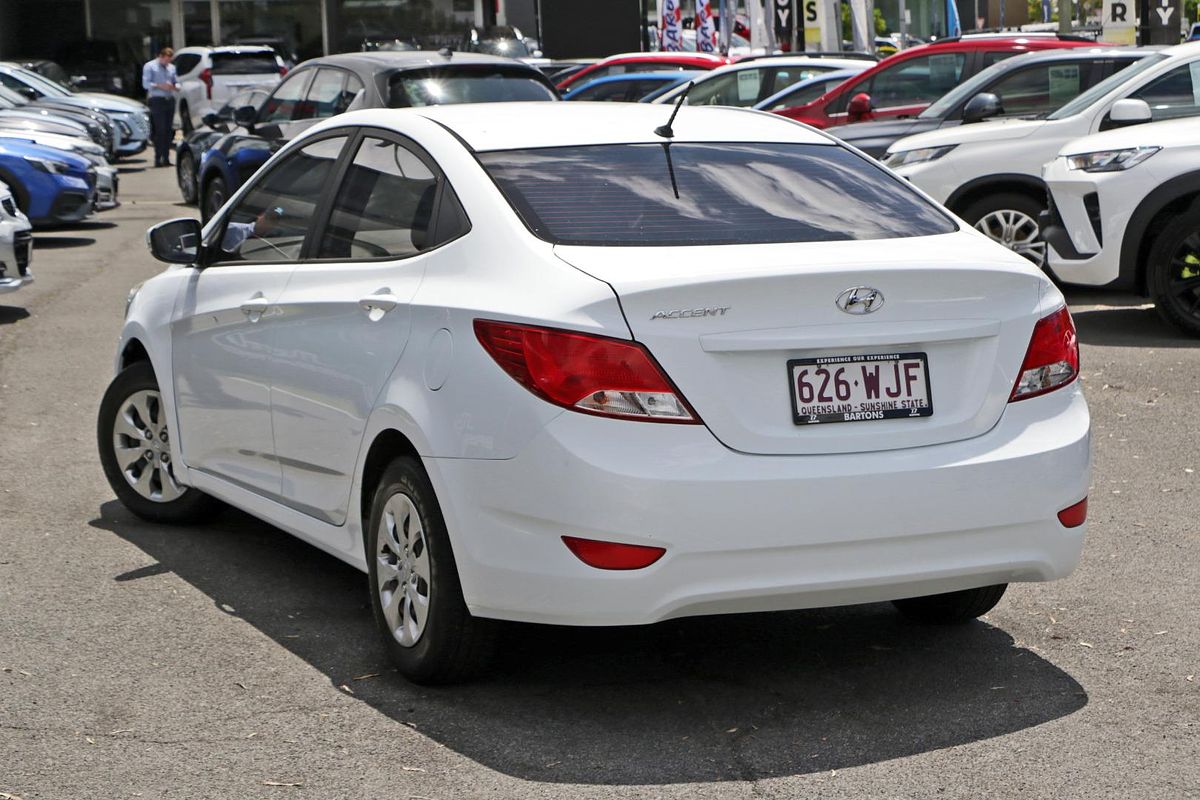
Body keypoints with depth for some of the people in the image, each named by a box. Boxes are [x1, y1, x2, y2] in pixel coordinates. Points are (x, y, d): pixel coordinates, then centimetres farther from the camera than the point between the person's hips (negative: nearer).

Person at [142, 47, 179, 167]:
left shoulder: (171, 67, 17)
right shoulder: (150, 66, 2)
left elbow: (176, 82, 22)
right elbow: (146, 84, -5)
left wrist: (176, 87, -3)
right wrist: (160, 86, -17)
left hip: (170, 100, 6)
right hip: (157, 100, -6)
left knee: (168, 130, 4)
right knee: (160, 130, -12)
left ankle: (166, 158, 9)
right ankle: (158, 159, -11)